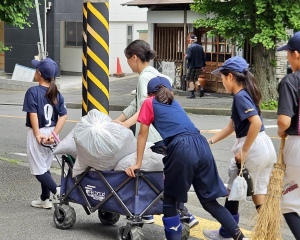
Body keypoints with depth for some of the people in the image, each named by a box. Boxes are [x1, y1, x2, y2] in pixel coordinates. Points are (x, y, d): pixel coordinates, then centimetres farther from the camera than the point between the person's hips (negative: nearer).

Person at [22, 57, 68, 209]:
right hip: (51, 134, 6)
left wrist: (38, 135, -14)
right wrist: (53, 134, -6)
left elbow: (33, 114, -17)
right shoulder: (56, 94, 5)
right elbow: (63, 115, -1)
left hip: (38, 134, -6)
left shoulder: (33, 91, -12)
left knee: (38, 170, 1)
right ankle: (45, 199, 25)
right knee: (45, 167, 19)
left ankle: (57, 191, -18)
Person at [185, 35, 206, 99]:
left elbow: (188, 57, -19)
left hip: (192, 66, -6)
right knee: (195, 79, 17)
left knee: (190, 80, 4)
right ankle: (201, 88, -5)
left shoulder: (190, 47, -12)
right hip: (199, 66, 6)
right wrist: (203, 65, 17)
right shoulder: (200, 47, 7)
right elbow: (203, 57, 9)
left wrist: (186, 56, 4)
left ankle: (192, 94, 1)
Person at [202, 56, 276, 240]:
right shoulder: (246, 94, 13)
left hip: (253, 147, -9)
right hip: (267, 147, 9)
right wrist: (210, 141, 20)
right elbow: (232, 126, 19)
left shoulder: (240, 97, -15)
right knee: (259, 193, 14)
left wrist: (243, 151, -23)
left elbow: (256, 122, -29)